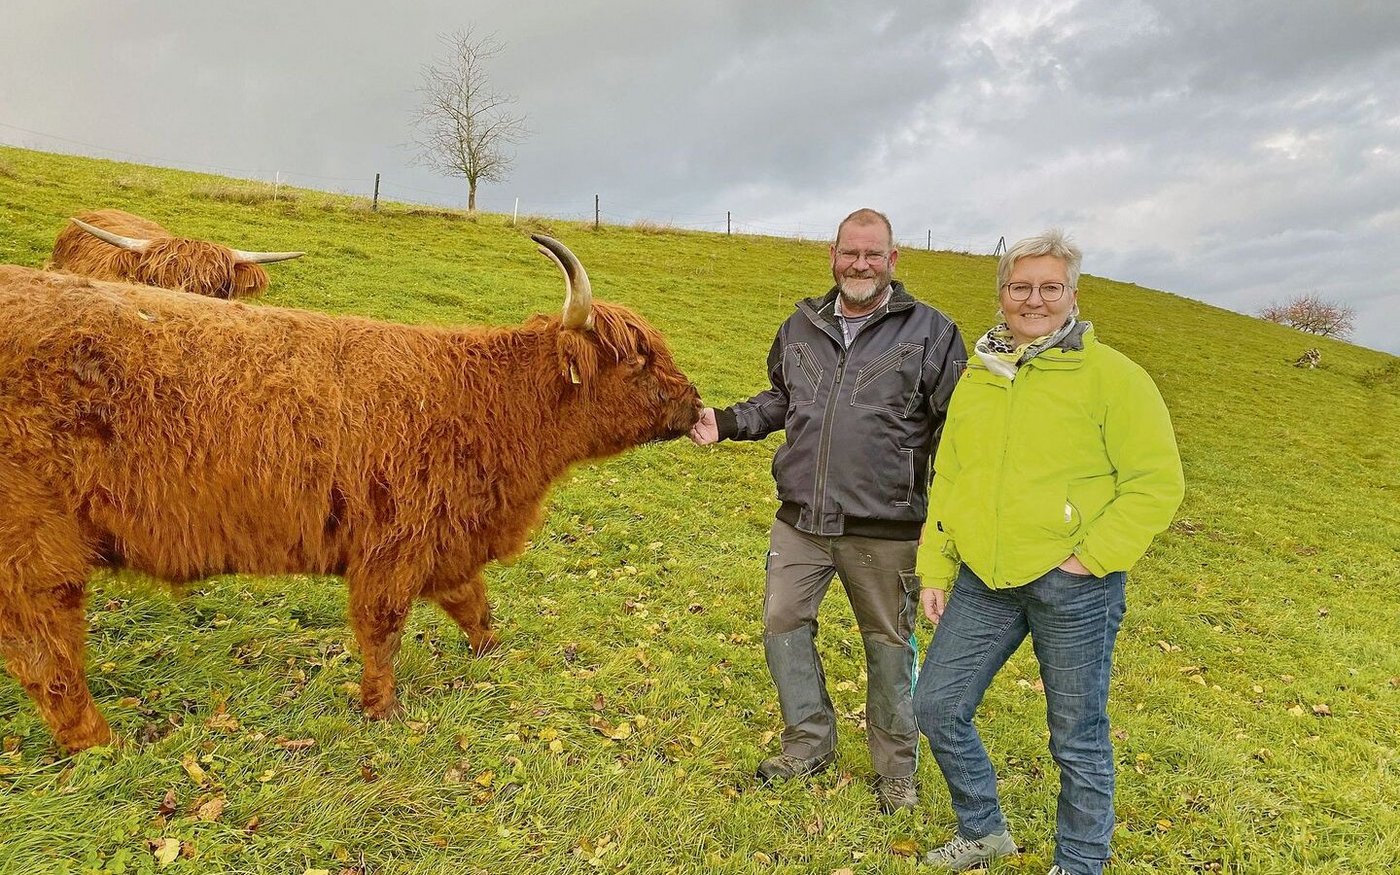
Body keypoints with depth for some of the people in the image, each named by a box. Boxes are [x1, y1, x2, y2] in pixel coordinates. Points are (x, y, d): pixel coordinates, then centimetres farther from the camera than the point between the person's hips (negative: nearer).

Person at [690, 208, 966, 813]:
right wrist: (725, 422, 8)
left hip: (885, 530, -4)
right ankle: (809, 742, 34)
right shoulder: (802, 326, 9)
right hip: (800, 520, 4)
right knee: (782, 625, 11)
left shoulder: (929, 331, -4)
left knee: (889, 644, 11)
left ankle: (896, 767, 33)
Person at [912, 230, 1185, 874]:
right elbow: (947, 480, 14)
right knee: (936, 706, 9)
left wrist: (1091, 558, -15)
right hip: (982, 580, 5)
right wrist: (934, 571, 10)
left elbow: (1157, 481, -8)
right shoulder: (975, 378, 11)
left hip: (1073, 586, -5)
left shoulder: (1111, 375, -6)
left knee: (1077, 737, 9)